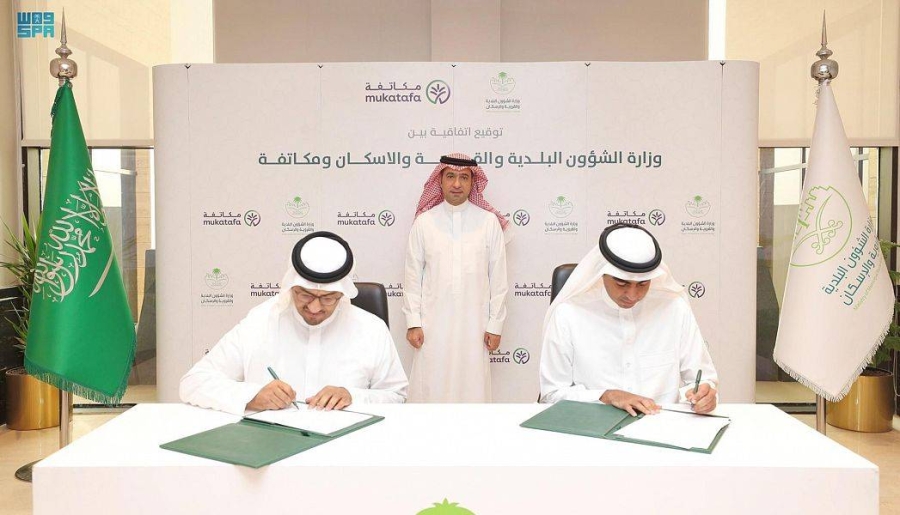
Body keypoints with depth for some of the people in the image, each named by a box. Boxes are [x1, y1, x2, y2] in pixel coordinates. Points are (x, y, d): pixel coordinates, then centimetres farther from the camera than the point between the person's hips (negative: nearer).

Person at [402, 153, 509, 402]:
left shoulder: (489, 222, 0)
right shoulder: (424, 222, 1)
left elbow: (498, 278, 2)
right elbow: (413, 276, 4)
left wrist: (495, 325, 2)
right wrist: (413, 323, 1)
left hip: (474, 324, 0)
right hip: (433, 323, 0)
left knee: (472, 390, 3)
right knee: (430, 391, 3)